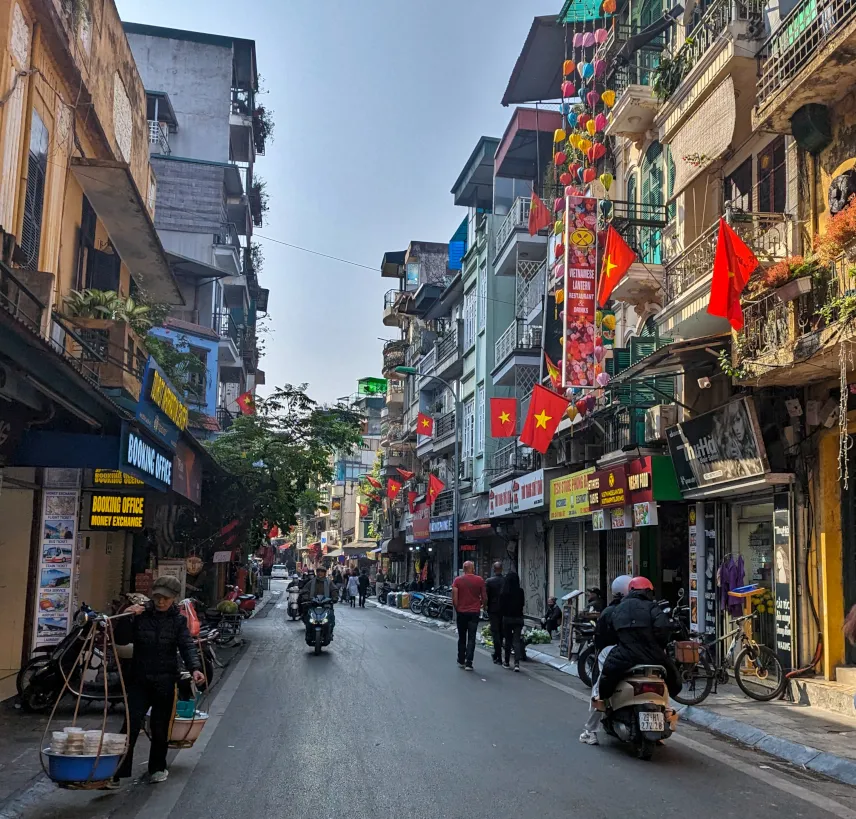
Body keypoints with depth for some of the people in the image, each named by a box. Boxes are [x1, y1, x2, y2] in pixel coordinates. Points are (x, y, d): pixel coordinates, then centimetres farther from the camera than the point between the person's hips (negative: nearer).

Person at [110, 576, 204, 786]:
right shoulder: (140, 614, 2)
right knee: (131, 724, -8)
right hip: (140, 680, 0)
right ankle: (118, 771, -5)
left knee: (160, 727, 9)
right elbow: (121, 639, -3)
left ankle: (158, 767, 27)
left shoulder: (178, 620, 1)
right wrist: (125, 619, -20)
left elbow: (187, 646, -9)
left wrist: (195, 668, -26)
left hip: (165, 682, 0)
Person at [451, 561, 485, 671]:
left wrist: (456, 608, 7)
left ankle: (461, 661, 20)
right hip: (474, 612, -1)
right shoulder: (480, 580, -3)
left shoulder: (457, 580, -3)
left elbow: (454, 598, -7)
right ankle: (468, 663, -4)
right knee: (471, 638, 2)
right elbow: (484, 598, 1)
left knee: (461, 638, 14)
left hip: (461, 612, 1)